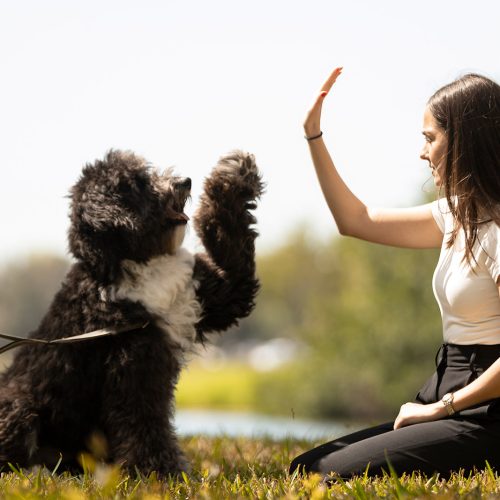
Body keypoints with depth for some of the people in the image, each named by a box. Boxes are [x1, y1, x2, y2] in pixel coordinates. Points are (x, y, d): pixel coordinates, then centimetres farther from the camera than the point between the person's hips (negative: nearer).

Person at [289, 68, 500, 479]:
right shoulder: (457, 214, 14)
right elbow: (356, 220, 24)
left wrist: (441, 406, -14)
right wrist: (314, 135, 20)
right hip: (456, 408, 9)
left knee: (333, 476, -19)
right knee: (304, 470, 3)